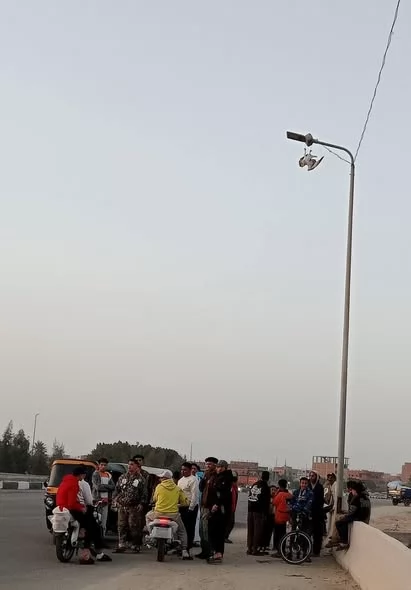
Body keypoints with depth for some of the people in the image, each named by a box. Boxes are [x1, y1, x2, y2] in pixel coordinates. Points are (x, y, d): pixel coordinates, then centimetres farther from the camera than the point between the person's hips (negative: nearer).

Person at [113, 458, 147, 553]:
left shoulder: (141, 479, 1)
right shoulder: (122, 477, 15)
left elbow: (144, 493, -1)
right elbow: (117, 489, 19)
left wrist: (142, 503, -10)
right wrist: (115, 500, 7)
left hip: (134, 507, -4)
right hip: (122, 506, 4)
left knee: (134, 527, -4)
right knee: (122, 526, 4)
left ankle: (135, 545, 4)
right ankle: (122, 545, 11)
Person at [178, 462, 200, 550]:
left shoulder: (193, 480, -10)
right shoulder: (180, 480, 17)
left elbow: (195, 494, -15)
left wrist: (191, 508, -18)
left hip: (190, 507, -8)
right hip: (182, 507, 8)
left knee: (189, 527, -3)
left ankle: (188, 547, 2)